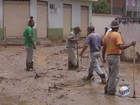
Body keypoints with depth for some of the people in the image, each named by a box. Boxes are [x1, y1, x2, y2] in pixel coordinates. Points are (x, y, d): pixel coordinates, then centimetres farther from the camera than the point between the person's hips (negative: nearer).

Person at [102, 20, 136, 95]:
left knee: (111, 74, 19)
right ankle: (111, 91, 6)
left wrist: (103, 58, 23)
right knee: (114, 75, 2)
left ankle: (107, 89, 20)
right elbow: (121, 46, -24)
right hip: (115, 57, -7)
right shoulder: (117, 35, -11)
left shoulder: (107, 35, 10)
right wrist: (130, 44, -16)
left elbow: (104, 48, 14)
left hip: (108, 57, 7)